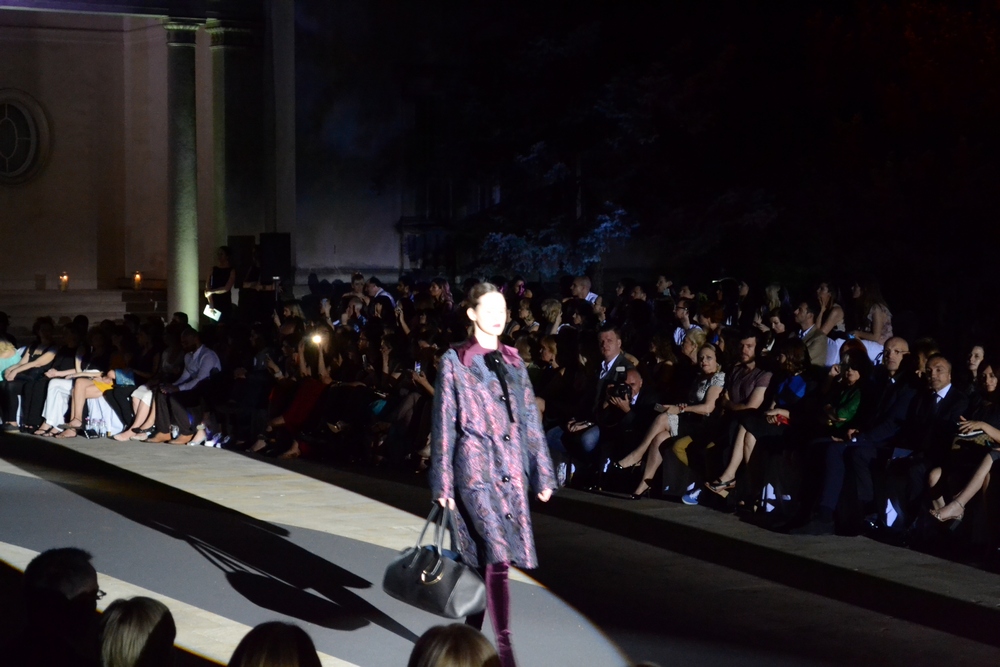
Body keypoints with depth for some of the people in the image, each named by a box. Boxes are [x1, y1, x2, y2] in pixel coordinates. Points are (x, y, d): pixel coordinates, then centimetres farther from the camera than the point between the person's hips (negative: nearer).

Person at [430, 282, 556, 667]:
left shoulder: (513, 361, 12)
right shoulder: (454, 361, -1)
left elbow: (530, 419, 13)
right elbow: (444, 424, -2)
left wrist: (542, 473, 11)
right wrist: (443, 483, -5)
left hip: (511, 469, 5)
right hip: (474, 466, -5)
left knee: (485, 556, 8)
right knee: (496, 553, -16)